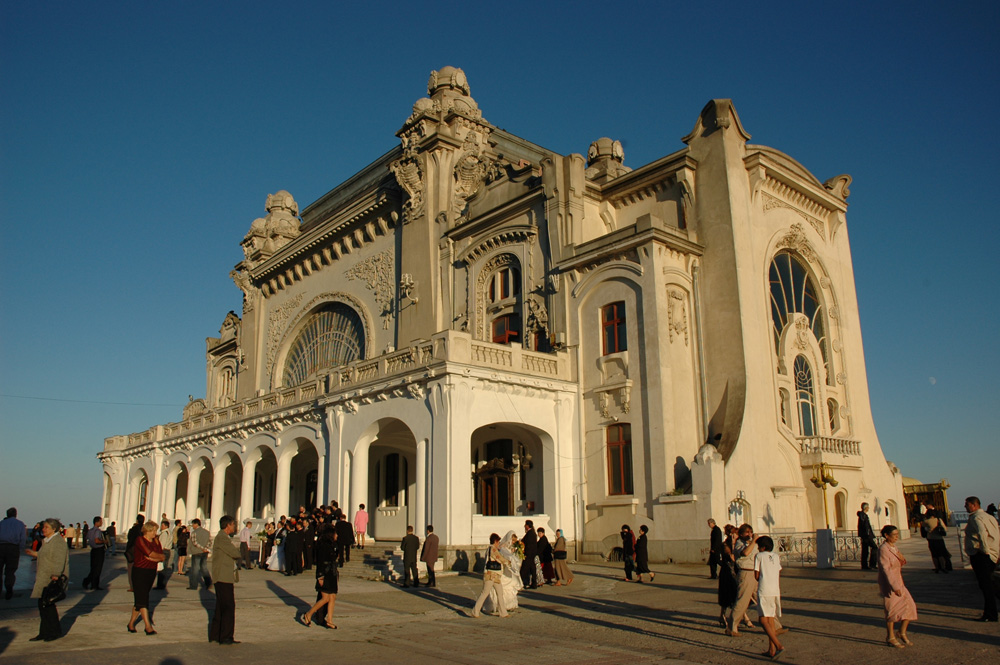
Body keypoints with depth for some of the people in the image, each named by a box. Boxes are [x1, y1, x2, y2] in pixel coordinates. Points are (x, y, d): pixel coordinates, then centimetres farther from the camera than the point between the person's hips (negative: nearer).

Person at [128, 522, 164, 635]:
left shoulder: (156, 541, 9)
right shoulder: (140, 540, -9)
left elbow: (161, 559, 2)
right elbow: (150, 553, -19)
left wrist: (152, 558, -15)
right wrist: (160, 556, -2)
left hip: (151, 572, 6)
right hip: (139, 572, -6)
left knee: (140, 599, 11)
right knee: (142, 599, -8)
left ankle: (131, 623, 23)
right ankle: (148, 626, -11)